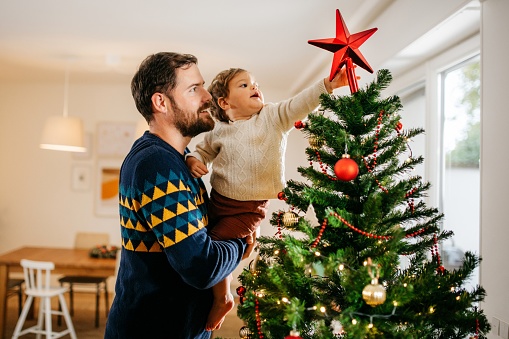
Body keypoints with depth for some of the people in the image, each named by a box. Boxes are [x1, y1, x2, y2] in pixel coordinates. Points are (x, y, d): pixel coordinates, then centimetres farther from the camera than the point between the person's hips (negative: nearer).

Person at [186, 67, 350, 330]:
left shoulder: (274, 117, -5)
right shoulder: (219, 132, 3)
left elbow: (301, 103, -16)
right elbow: (202, 151, 16)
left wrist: (329, 84, -29)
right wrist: (193, 160, -7)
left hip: (248, 209, -5)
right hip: (217, 200, 5)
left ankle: (223, 299, 13)